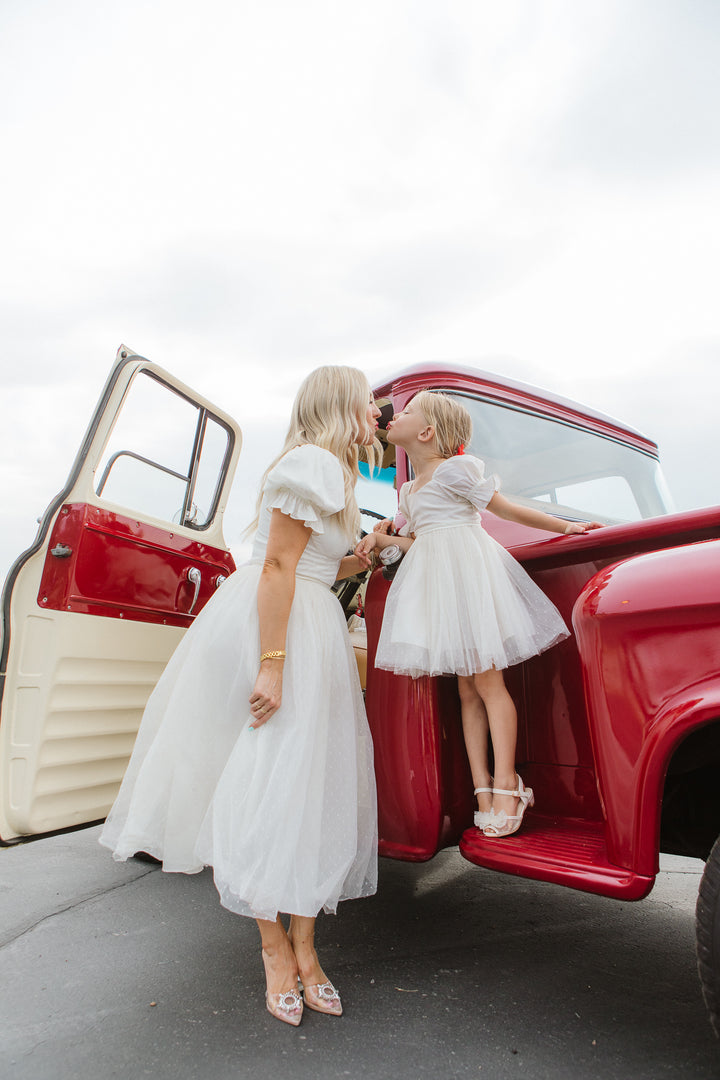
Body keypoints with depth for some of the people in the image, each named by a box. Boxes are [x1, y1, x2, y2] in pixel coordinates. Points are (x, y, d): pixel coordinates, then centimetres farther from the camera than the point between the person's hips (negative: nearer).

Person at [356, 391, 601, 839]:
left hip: (467, 571, -7)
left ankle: (506, 784, 4)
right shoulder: (409, 490, 20)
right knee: (467, 689, 6)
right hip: (439, 581, 7)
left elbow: (508, 509, 1)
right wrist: (382, 539, 6)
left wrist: (565, 526, 5)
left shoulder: (456, 468, -5)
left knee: (487, 682, -5)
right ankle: (482, 788, 10)